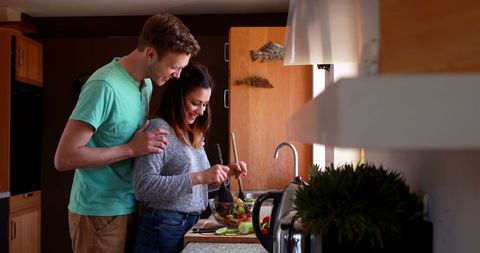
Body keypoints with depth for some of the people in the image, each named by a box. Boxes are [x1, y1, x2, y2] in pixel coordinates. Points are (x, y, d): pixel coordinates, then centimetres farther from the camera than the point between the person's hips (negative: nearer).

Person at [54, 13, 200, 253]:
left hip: (130, 207, 7)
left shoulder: (147, 82, 3)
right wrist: (131, 149, -21)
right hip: (100, 213, -7)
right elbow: (64, 158, -21)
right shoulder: (105, 85, -21)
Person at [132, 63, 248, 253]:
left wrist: (226, 173, -1)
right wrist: (198, 177, -25)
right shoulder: (159, 129, -14)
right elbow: (143, 187, -22)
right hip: (163, 229, -8)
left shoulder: (192, 133, 10)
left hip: (191, 226, 8)